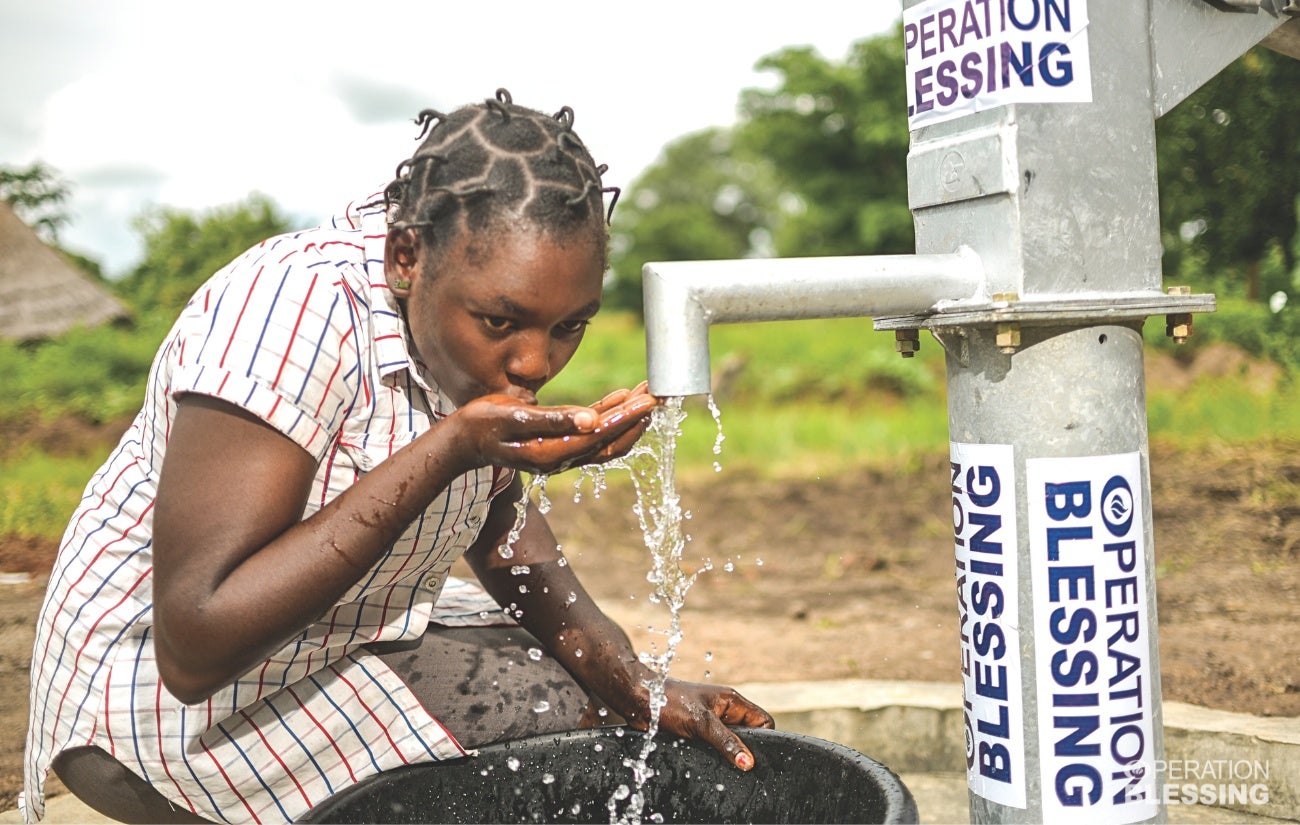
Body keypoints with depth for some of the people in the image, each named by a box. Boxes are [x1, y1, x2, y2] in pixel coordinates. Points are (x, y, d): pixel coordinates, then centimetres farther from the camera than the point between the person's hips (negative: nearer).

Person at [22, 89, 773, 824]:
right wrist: (452, 449, -38)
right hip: (162, 692, -6)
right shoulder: (299, 308, -31)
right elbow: (195, 646, -34)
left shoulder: (475, 302, -8)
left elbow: (497, 519, 4)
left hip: (356, 628, 7)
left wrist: (637, 686, -10)